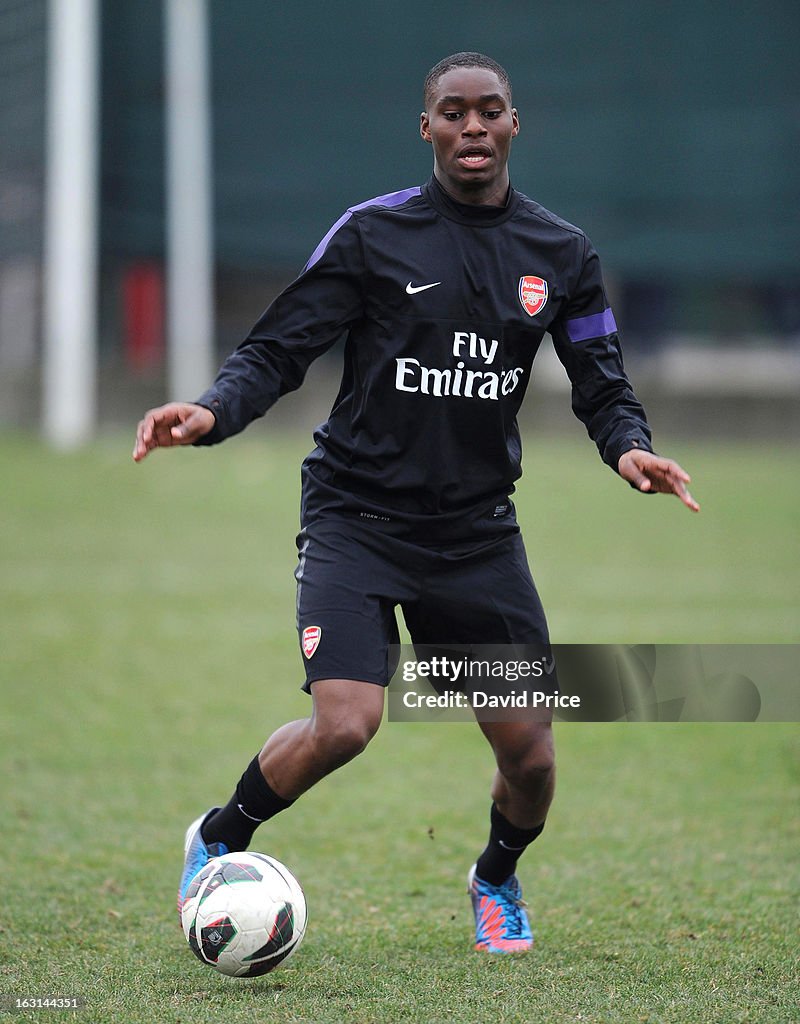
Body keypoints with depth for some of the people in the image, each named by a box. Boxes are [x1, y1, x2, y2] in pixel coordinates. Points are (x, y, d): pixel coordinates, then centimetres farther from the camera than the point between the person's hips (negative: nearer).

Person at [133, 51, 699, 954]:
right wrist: (211, 412, -24)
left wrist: (627, 446, -14)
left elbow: (601, 383, 9)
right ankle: (217, 841, 8)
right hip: (355, 516, -3)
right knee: (344, 726, -22)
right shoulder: (373, 233, -5)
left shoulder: (560, 255, 5)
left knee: (529, 755, 0)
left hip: (478, 530, 3)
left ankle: (496, 880, 35)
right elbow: (277, 350, -5)